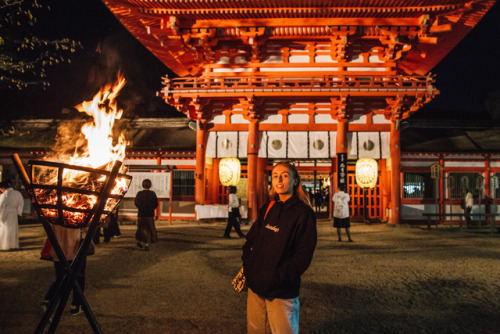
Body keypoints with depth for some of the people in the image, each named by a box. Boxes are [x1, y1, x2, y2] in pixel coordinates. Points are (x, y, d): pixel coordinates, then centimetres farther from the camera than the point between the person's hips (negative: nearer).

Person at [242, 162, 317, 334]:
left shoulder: (303, 213, -8)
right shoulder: (267, 209, 10)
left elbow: (303, 255, -13)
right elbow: (251, 240, 15)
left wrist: (277, 277, -16)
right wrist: (248, 266, 1)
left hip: (282, 291, -5)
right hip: (255, 287, 5)